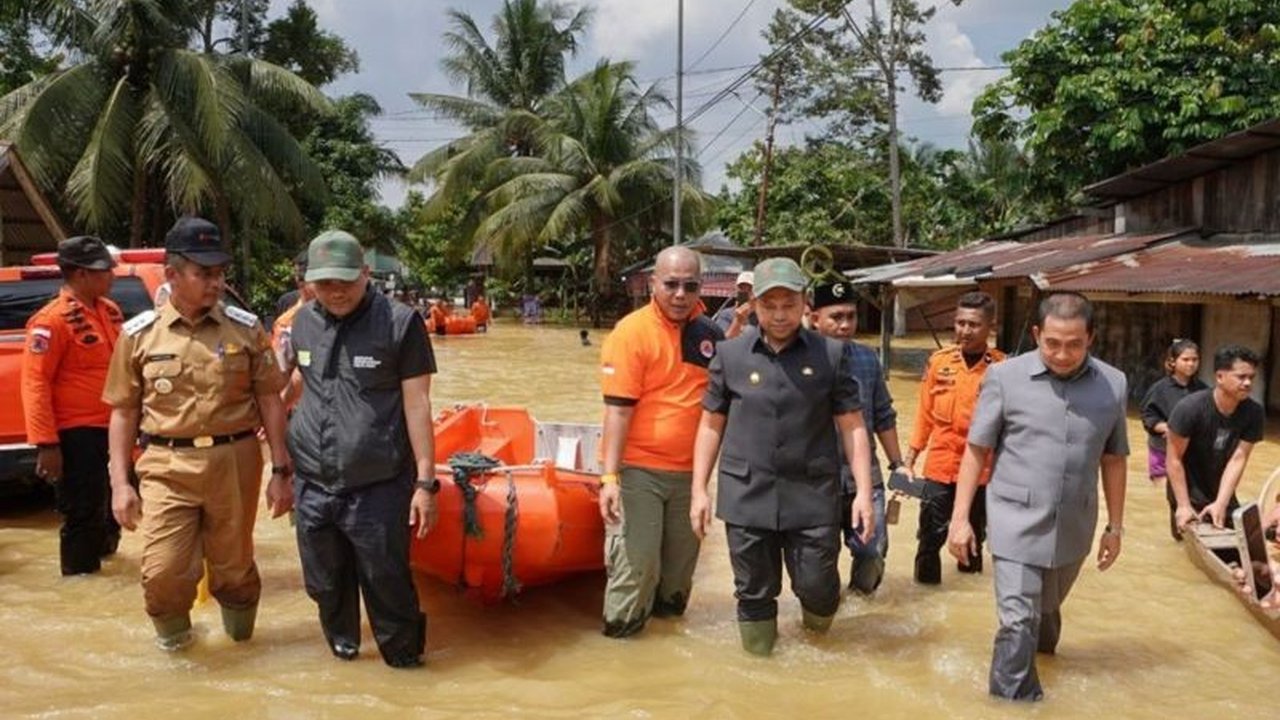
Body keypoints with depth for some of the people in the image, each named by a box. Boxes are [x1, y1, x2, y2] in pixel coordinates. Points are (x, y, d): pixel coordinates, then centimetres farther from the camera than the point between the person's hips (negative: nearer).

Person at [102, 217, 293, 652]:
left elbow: (270, 401, 2)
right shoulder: (139, 334, 1)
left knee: (233, 567, 11)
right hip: (167, 468, 0)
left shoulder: (246, 328, 1)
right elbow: (123, 412, 6)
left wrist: (281, 471, -1)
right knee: (162, 572, -5)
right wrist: (120, 483, 0)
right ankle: (172, 633, 28)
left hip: (235, 463, 0)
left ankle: (239, 636, 41)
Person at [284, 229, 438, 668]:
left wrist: (425, 482, -9)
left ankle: (405, 664, 23)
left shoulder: (399, 323, -8)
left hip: (378, 490, -5)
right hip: (313, 488, 5)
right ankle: (342, 650, 40)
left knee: (388, 589, 2)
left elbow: (417, 404, -8)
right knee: (326, 587, 18)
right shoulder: (303, 322, 7)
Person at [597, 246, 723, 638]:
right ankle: (620, 629, 14)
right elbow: (618, 409, -17)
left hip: (689, 469, 6)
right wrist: (610, 477, -22)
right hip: (638, 470, -6)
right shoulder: (632, 331, -13)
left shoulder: (708, 332, 4)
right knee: (636, 561, -4)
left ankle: (668, 613, 38)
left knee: (681, 559, 18)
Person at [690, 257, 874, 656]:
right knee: (754, 594, 10)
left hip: (812, 497, -1)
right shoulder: (731, 354, 2)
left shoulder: (831, 354, 0)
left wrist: (863, 491, -4)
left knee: (817, 586, 3)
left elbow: (852, 426, 3)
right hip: (747, 498, 1)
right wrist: (699, 490, 4)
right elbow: (711, 426, 8)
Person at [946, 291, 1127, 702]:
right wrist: (960, 518, -6)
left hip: (1074, 528, 4)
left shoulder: (1113, 384, -1)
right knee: (1018, 622, -4)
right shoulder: (1005, 376, -10)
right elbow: (976, 451, -4)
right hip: (1016, 523, -3)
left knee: (1047, 611, 23)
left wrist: (1115, 526, 11)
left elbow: (1113, 460, 9)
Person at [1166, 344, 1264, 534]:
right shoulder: (1190, 408, -24)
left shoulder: (1254, 412, -14)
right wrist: (1184, 505, -23)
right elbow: (1174, 459, -20)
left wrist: (1221, 503, -26)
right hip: (1188, 490, -4)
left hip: (1222, 490, 4)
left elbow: (1238, 459, -17)